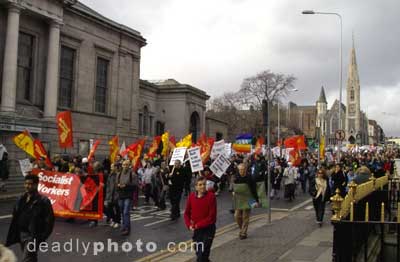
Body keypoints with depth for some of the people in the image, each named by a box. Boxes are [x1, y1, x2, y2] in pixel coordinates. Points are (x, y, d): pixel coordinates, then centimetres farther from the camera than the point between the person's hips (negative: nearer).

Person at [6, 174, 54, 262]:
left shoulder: (43, 201, -13)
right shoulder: (21, 200, 8)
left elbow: (49, 221, -14)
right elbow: (15, 220, 12)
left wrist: (42, 237, -17)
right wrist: (10, 238, 11)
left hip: (33, 236, -7)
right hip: (22, 234, 7)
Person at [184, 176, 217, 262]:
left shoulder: (211, 196, -14)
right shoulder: (191, 196, -2)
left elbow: (212, 216, -15)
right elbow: (187, 213, 7)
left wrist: (198, 225, -15)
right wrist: (189, 225, -9)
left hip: (208, 229, -4)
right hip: (196, 229, 5)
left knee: (202, 255, -8)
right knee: (198, 253, 16)